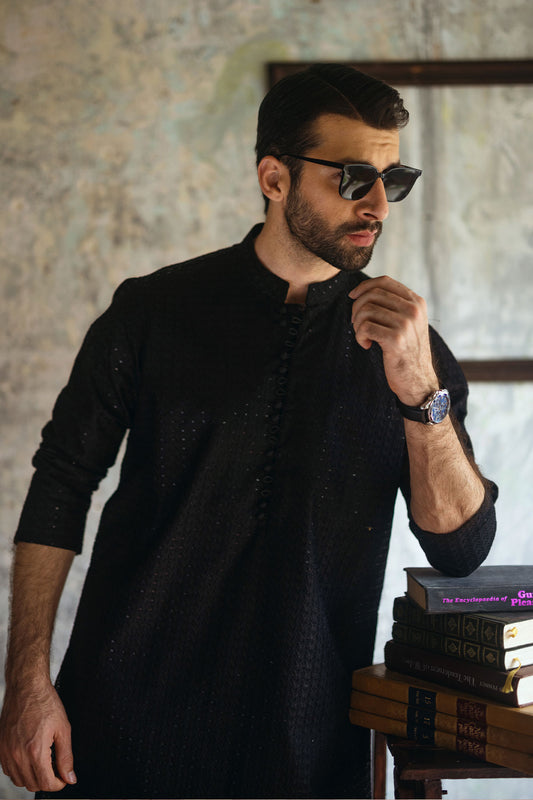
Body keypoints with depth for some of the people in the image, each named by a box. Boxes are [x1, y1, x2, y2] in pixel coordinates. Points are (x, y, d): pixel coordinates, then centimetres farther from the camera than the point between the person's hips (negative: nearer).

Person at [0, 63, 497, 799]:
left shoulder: (408, 345, 1)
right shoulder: (155, 310, -1)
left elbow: (462, 549, -4)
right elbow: (61, 487, 2)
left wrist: (421, 391, -18)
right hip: (129, 711, 0)